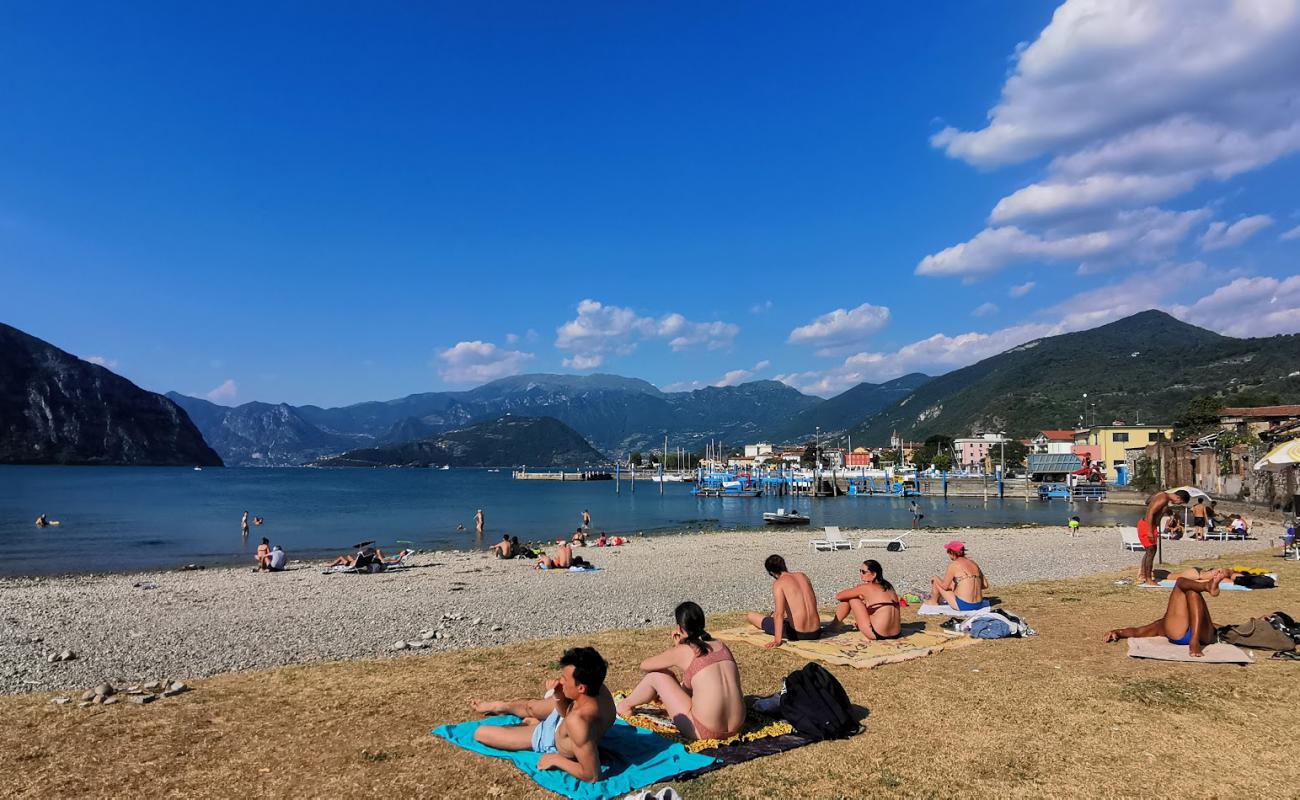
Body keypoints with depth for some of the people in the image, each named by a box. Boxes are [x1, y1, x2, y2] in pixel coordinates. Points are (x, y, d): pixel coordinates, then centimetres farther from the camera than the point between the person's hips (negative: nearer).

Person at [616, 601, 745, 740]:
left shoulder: (681, 652, -5)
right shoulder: (720, 645, 10)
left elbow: (644, 666, 11)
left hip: (704, 732, -6)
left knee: (657, 676, 10)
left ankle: (626, 706, 35)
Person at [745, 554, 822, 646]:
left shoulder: (779, 583, -10)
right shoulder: (803, 576, 9)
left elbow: (779, 613, -20)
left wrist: (777, 640, -21)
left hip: (797, 633, -6)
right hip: (816, 633, 6)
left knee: (751, 615, 9)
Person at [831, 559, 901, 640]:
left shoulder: (866, 587, -6)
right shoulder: (888, 586, 12)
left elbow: (838, 596, 3)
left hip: (877, 634, -7)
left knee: (849, 598, 5)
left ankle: (834, 625, 21)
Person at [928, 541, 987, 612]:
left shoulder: (953, 565, -11)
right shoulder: (974, 564, 8)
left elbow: (945, 586, -7)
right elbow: (985, 585, 11)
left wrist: (935, 579, 13)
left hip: (963, 606, -7)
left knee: (936, 580, 9)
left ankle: (934, 602, 35)